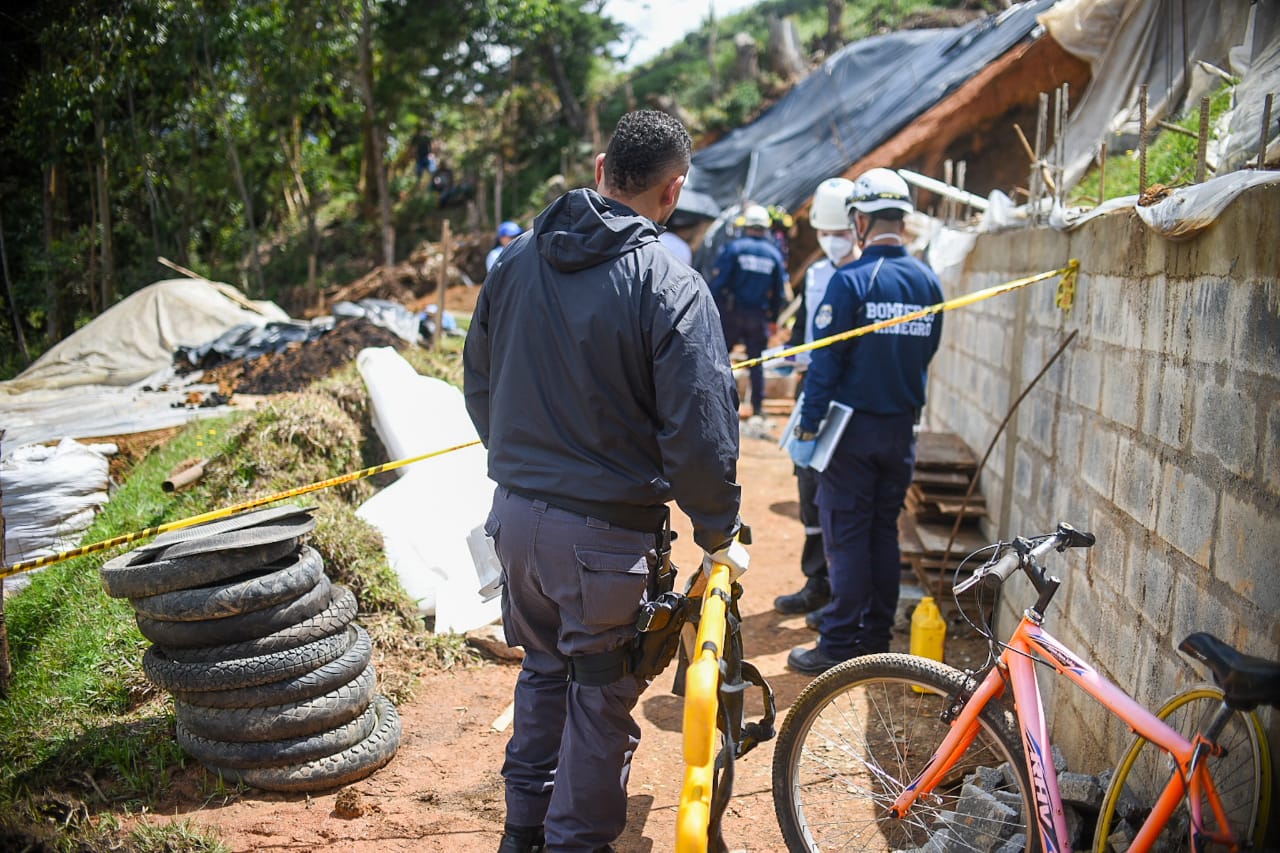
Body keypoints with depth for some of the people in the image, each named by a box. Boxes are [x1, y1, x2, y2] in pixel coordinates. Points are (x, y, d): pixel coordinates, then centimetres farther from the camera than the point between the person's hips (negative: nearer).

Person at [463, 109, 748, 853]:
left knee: (544, 669, 25)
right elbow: (699, 434, -18)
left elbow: (478, 384, 13)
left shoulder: (517, 260, 3)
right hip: (605, 532, -6)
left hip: (516, 513, 7)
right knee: (602, 696, 12)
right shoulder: (671, 286, -16)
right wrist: (720, 534, -4)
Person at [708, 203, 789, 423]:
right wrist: (773, 319, 17)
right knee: (757, 361, 10)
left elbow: (718, 282, -12)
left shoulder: (733, 248, -6)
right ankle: (758, 408, 12)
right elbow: (779, 292, 7)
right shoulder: (774, 254, 4)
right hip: (759, 318, 3)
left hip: (732, 314, -3)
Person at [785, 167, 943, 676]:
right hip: (902, 428, 6)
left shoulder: (851, 280, -14)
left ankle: (838, 647, 6)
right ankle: (877, 637, 23)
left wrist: (808, 426, -11)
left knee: (846, 535, 0)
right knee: (884, 530, 14)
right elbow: (927, 352, 12)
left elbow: (825, 361, -15)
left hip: (853, 425, -6)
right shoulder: (929, 282, 4)